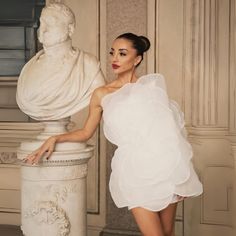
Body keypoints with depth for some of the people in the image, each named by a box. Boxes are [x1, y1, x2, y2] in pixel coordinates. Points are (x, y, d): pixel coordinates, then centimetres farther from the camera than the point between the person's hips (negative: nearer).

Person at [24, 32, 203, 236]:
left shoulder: (154, 82, 6)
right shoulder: (102, 95, 6)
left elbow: (171, 122, 12)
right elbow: (86, 132, 14)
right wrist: (54, 139, 0)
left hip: (165, 164, 1)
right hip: (135, 171, -1)